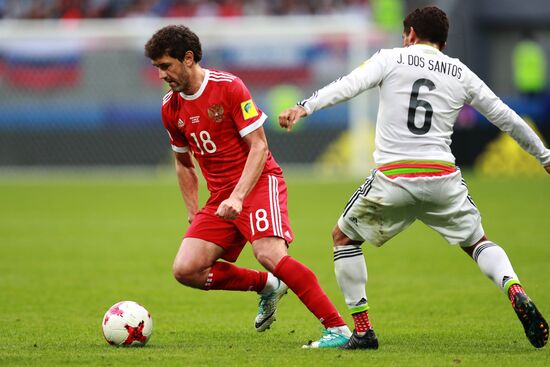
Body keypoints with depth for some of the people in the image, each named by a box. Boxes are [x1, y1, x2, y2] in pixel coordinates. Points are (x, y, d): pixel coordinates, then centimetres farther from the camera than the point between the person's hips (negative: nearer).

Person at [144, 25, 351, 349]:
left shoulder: (228, 87, -12)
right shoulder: (171, 109, 8)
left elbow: (259, 146, -14)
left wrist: (238, 197, -24)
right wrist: (194, 214, 14)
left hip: (259, 183, -7)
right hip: (220, 197, 7)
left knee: (270, 254, -30)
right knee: (186, 269, -10)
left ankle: (338, 329, -26)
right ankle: (267, 286, 10)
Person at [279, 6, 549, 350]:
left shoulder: (391, 58, 6)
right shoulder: (461, 74, 14)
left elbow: (349, 85, -10)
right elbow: (505, 117, 19)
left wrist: (304, 107, -19)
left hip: (393, 178, -2)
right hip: (443, 178, 3)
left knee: (344, 236, 19)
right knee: (478, 243, 22)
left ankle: (363, 330, 12)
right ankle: (515, 290, -10)